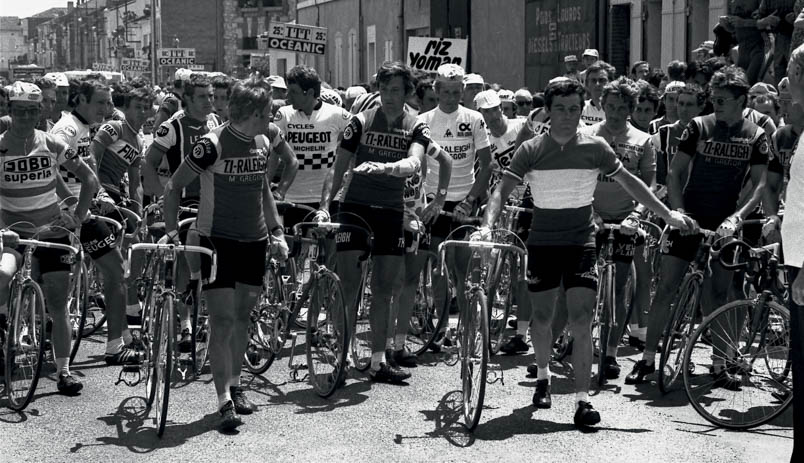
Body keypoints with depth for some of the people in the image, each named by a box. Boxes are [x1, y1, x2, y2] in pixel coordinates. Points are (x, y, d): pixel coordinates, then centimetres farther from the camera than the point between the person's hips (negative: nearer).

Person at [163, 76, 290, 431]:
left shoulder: (264, 141, 2)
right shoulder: (213, 145, -17)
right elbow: (174, 186, -10)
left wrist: (277, 232, 15)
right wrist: (172, 230, -18)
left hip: (254, 241, 6)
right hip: (218, 241, -6)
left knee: (242, 316, 13)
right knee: (222, 320, -9)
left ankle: (234, 385, 28)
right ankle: (225, 401, -8)